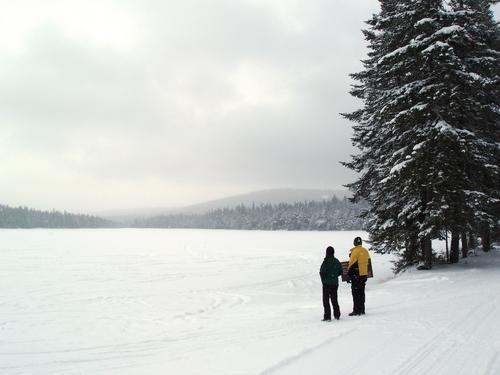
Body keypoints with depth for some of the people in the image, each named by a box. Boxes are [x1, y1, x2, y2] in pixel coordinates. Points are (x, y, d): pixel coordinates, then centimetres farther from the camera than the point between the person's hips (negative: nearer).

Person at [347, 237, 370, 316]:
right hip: (364, 274, 7)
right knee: (362, 293, 13)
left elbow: (352, 264, -13)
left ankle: (356, 311, -3)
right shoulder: (365, 251, 8)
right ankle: (362, 310, 17)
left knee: (356, 293, -2)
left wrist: (349, 273, -3)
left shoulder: (355, 251, -14)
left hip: (356, 275, -7)